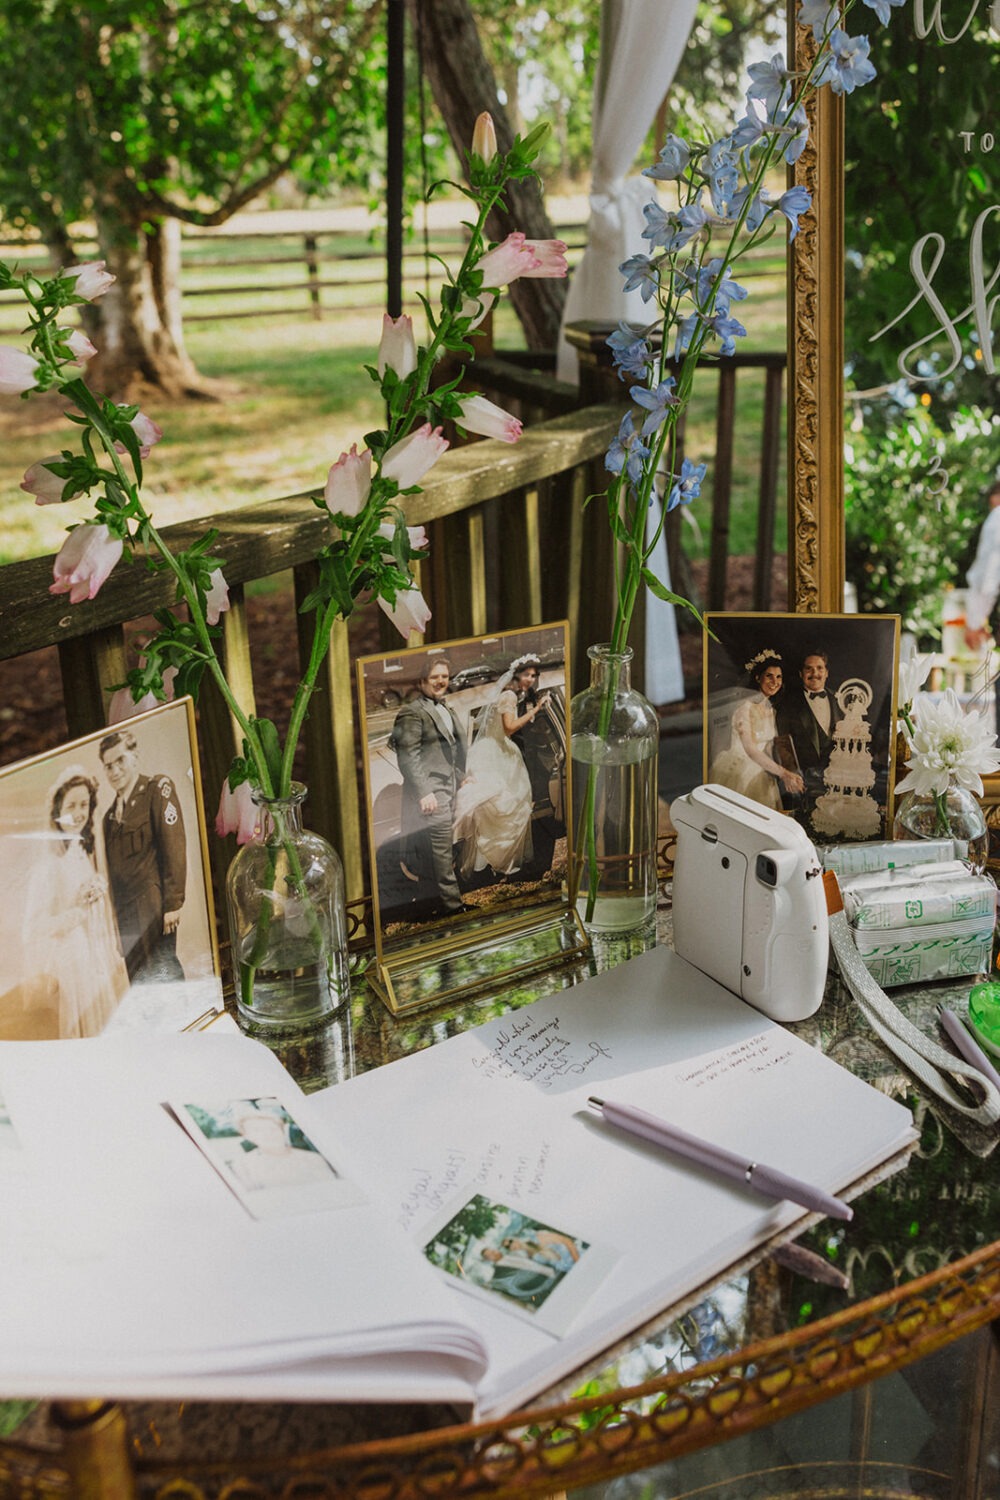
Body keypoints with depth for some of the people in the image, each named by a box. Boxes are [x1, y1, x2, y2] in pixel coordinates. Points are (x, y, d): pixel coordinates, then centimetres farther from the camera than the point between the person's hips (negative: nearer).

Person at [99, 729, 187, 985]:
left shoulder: (156, 789, -1)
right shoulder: (112, 813, 18)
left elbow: (174, 848, -9)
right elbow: (112, 865, 18)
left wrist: (173, 903, -15)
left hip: (153, 908, -6)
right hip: (124, 915, 6)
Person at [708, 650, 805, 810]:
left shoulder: (771, 709, 8)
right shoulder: (745, 707, -17)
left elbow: (768, 746, 11)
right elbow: (750, 750, -23)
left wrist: (787, 774, -2)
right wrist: (783, 773, -26)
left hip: (759, 772, 7)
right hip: (736, 771, -7)